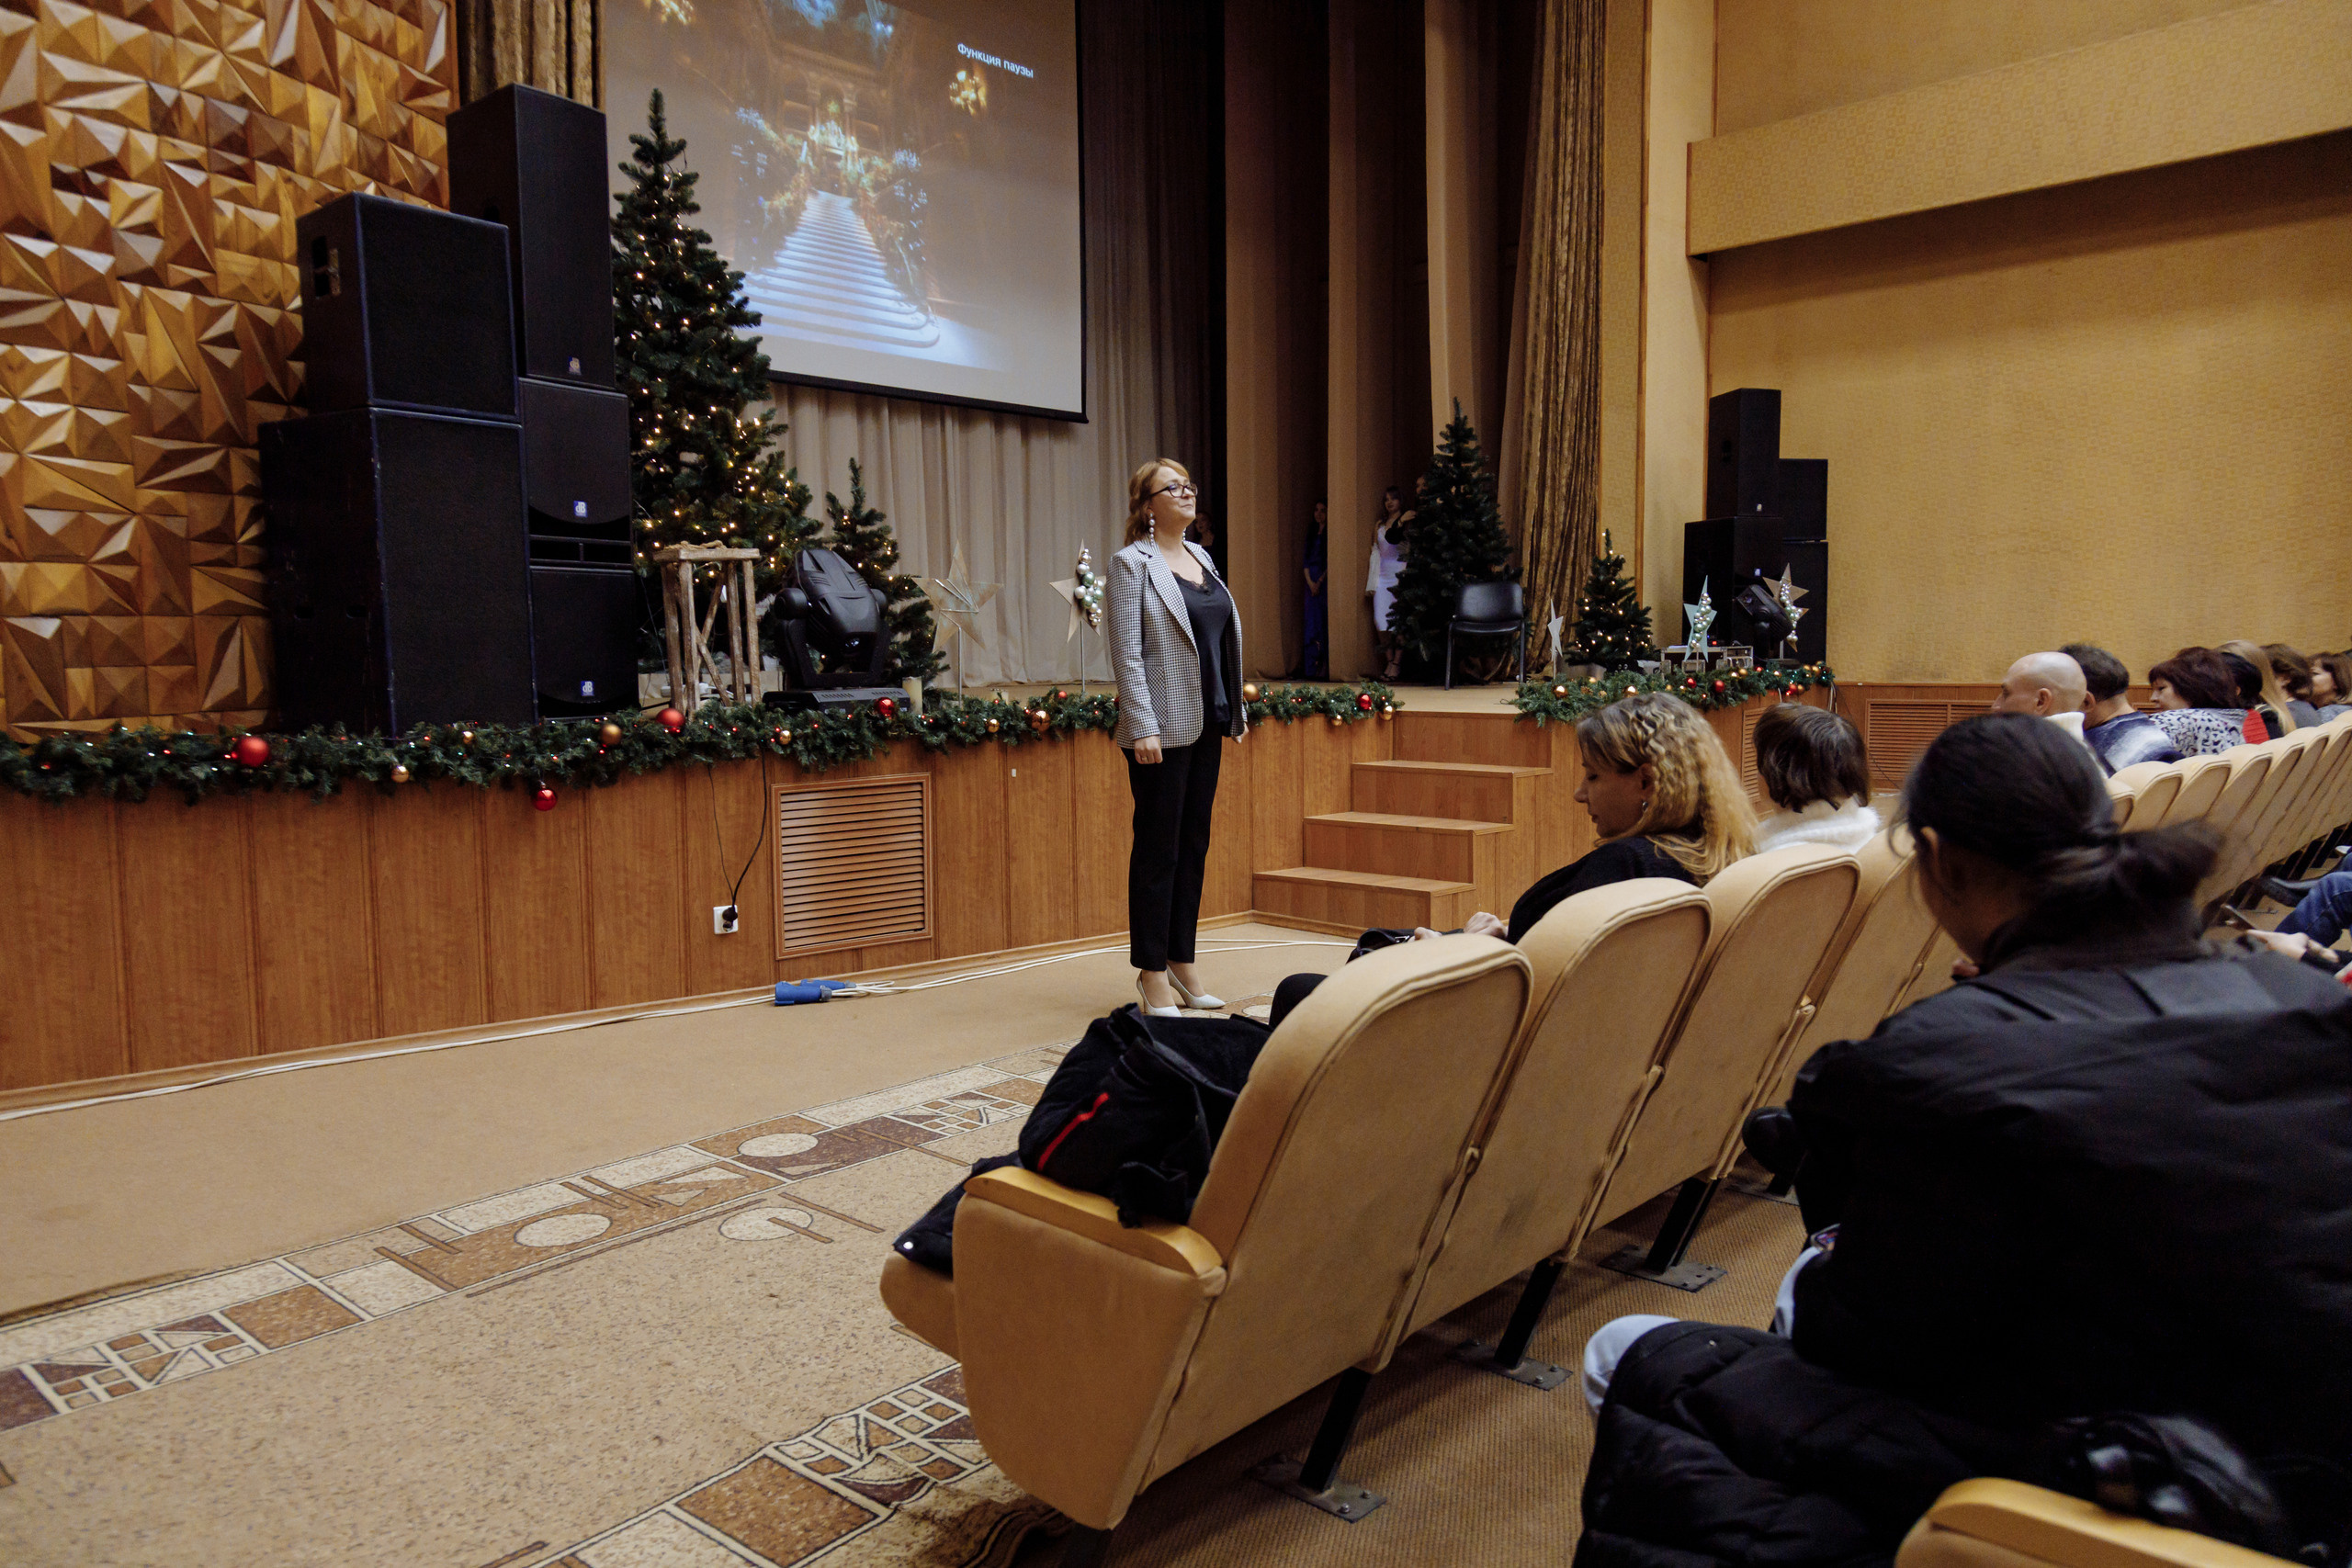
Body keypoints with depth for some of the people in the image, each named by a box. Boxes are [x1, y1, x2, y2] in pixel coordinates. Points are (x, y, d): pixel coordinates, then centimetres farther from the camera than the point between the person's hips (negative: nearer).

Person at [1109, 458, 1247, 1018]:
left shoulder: (1200, 556, 15)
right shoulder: (1132, 563, -7)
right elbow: (1127, 653, -13)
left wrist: (1236, 708, 15)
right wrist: (1143, 726, -19)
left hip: (1207, 723, 7)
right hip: (1164, 727, -7)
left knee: (1194, 843, 11)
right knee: (1158, 848, -1)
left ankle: (1181, 961, 21)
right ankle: (1152, 972, 7)